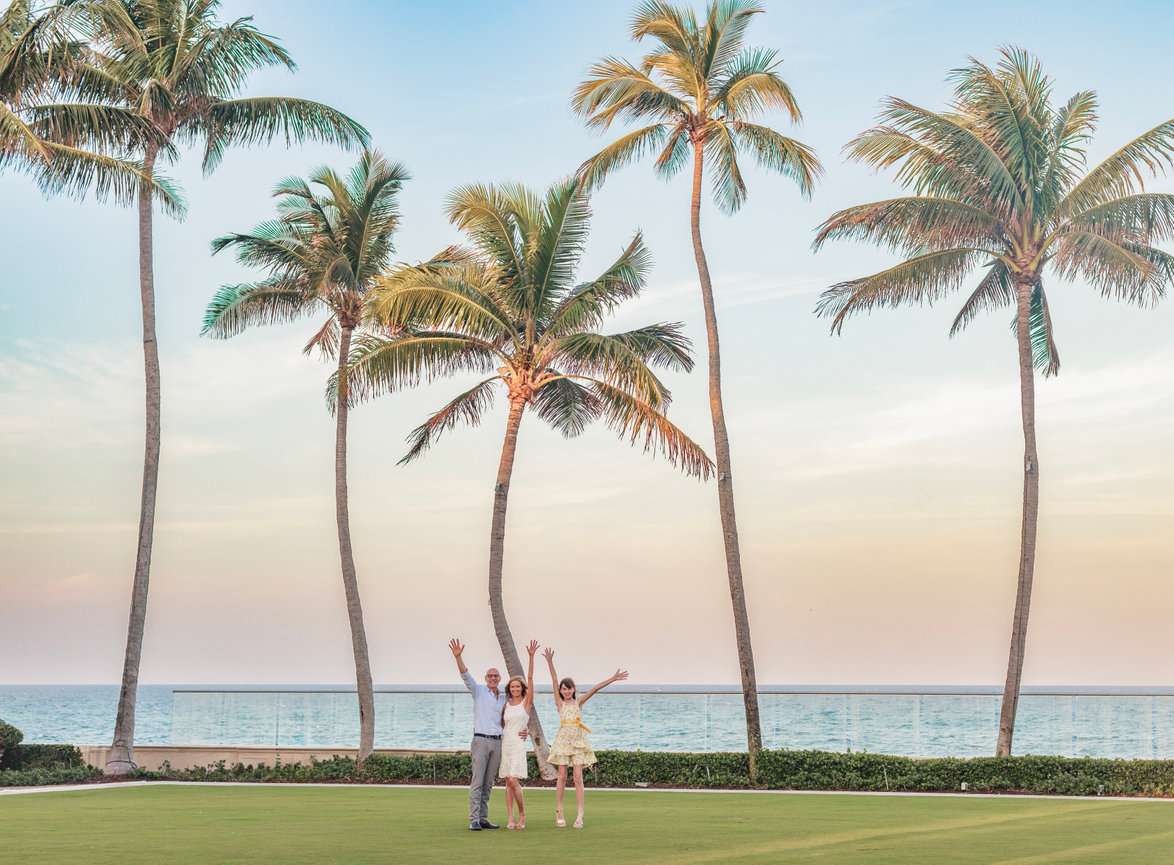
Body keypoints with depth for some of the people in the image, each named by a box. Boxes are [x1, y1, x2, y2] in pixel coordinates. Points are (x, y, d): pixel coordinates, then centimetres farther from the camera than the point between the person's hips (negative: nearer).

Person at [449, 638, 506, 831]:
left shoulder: (504, 699, 17)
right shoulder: (479, 691, 4)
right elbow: (465, 675, -11)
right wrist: (458, 657, -26)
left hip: (497, 742, 5)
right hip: (481, 740, -5)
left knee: (488, 784, 6)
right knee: (477, 782, -9)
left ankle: (483, 818, 8)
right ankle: (473, 820, -11)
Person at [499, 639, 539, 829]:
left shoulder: (527, 702, 1)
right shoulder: (506, 706, 13)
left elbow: (530, 678, -6)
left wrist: (531, 656, -12)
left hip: (518, 744, -5)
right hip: (504, 743, 5)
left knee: (513, 780, -14)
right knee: (508, 782, 2)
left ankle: (522, 814, 2)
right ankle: (510, 819, 0)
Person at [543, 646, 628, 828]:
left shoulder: (579, 702, 9)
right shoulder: (560, 703, 6)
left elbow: (594, 689, 3)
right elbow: (554, 681, -2)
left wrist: (612, 679, -3)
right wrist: (550, 662, -9)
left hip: (578, 740, 1)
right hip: (563, 738, -1)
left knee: (578, 777, -4)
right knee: (562, 776, 1)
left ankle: (580, 815, -8)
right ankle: (559, 813, 8)